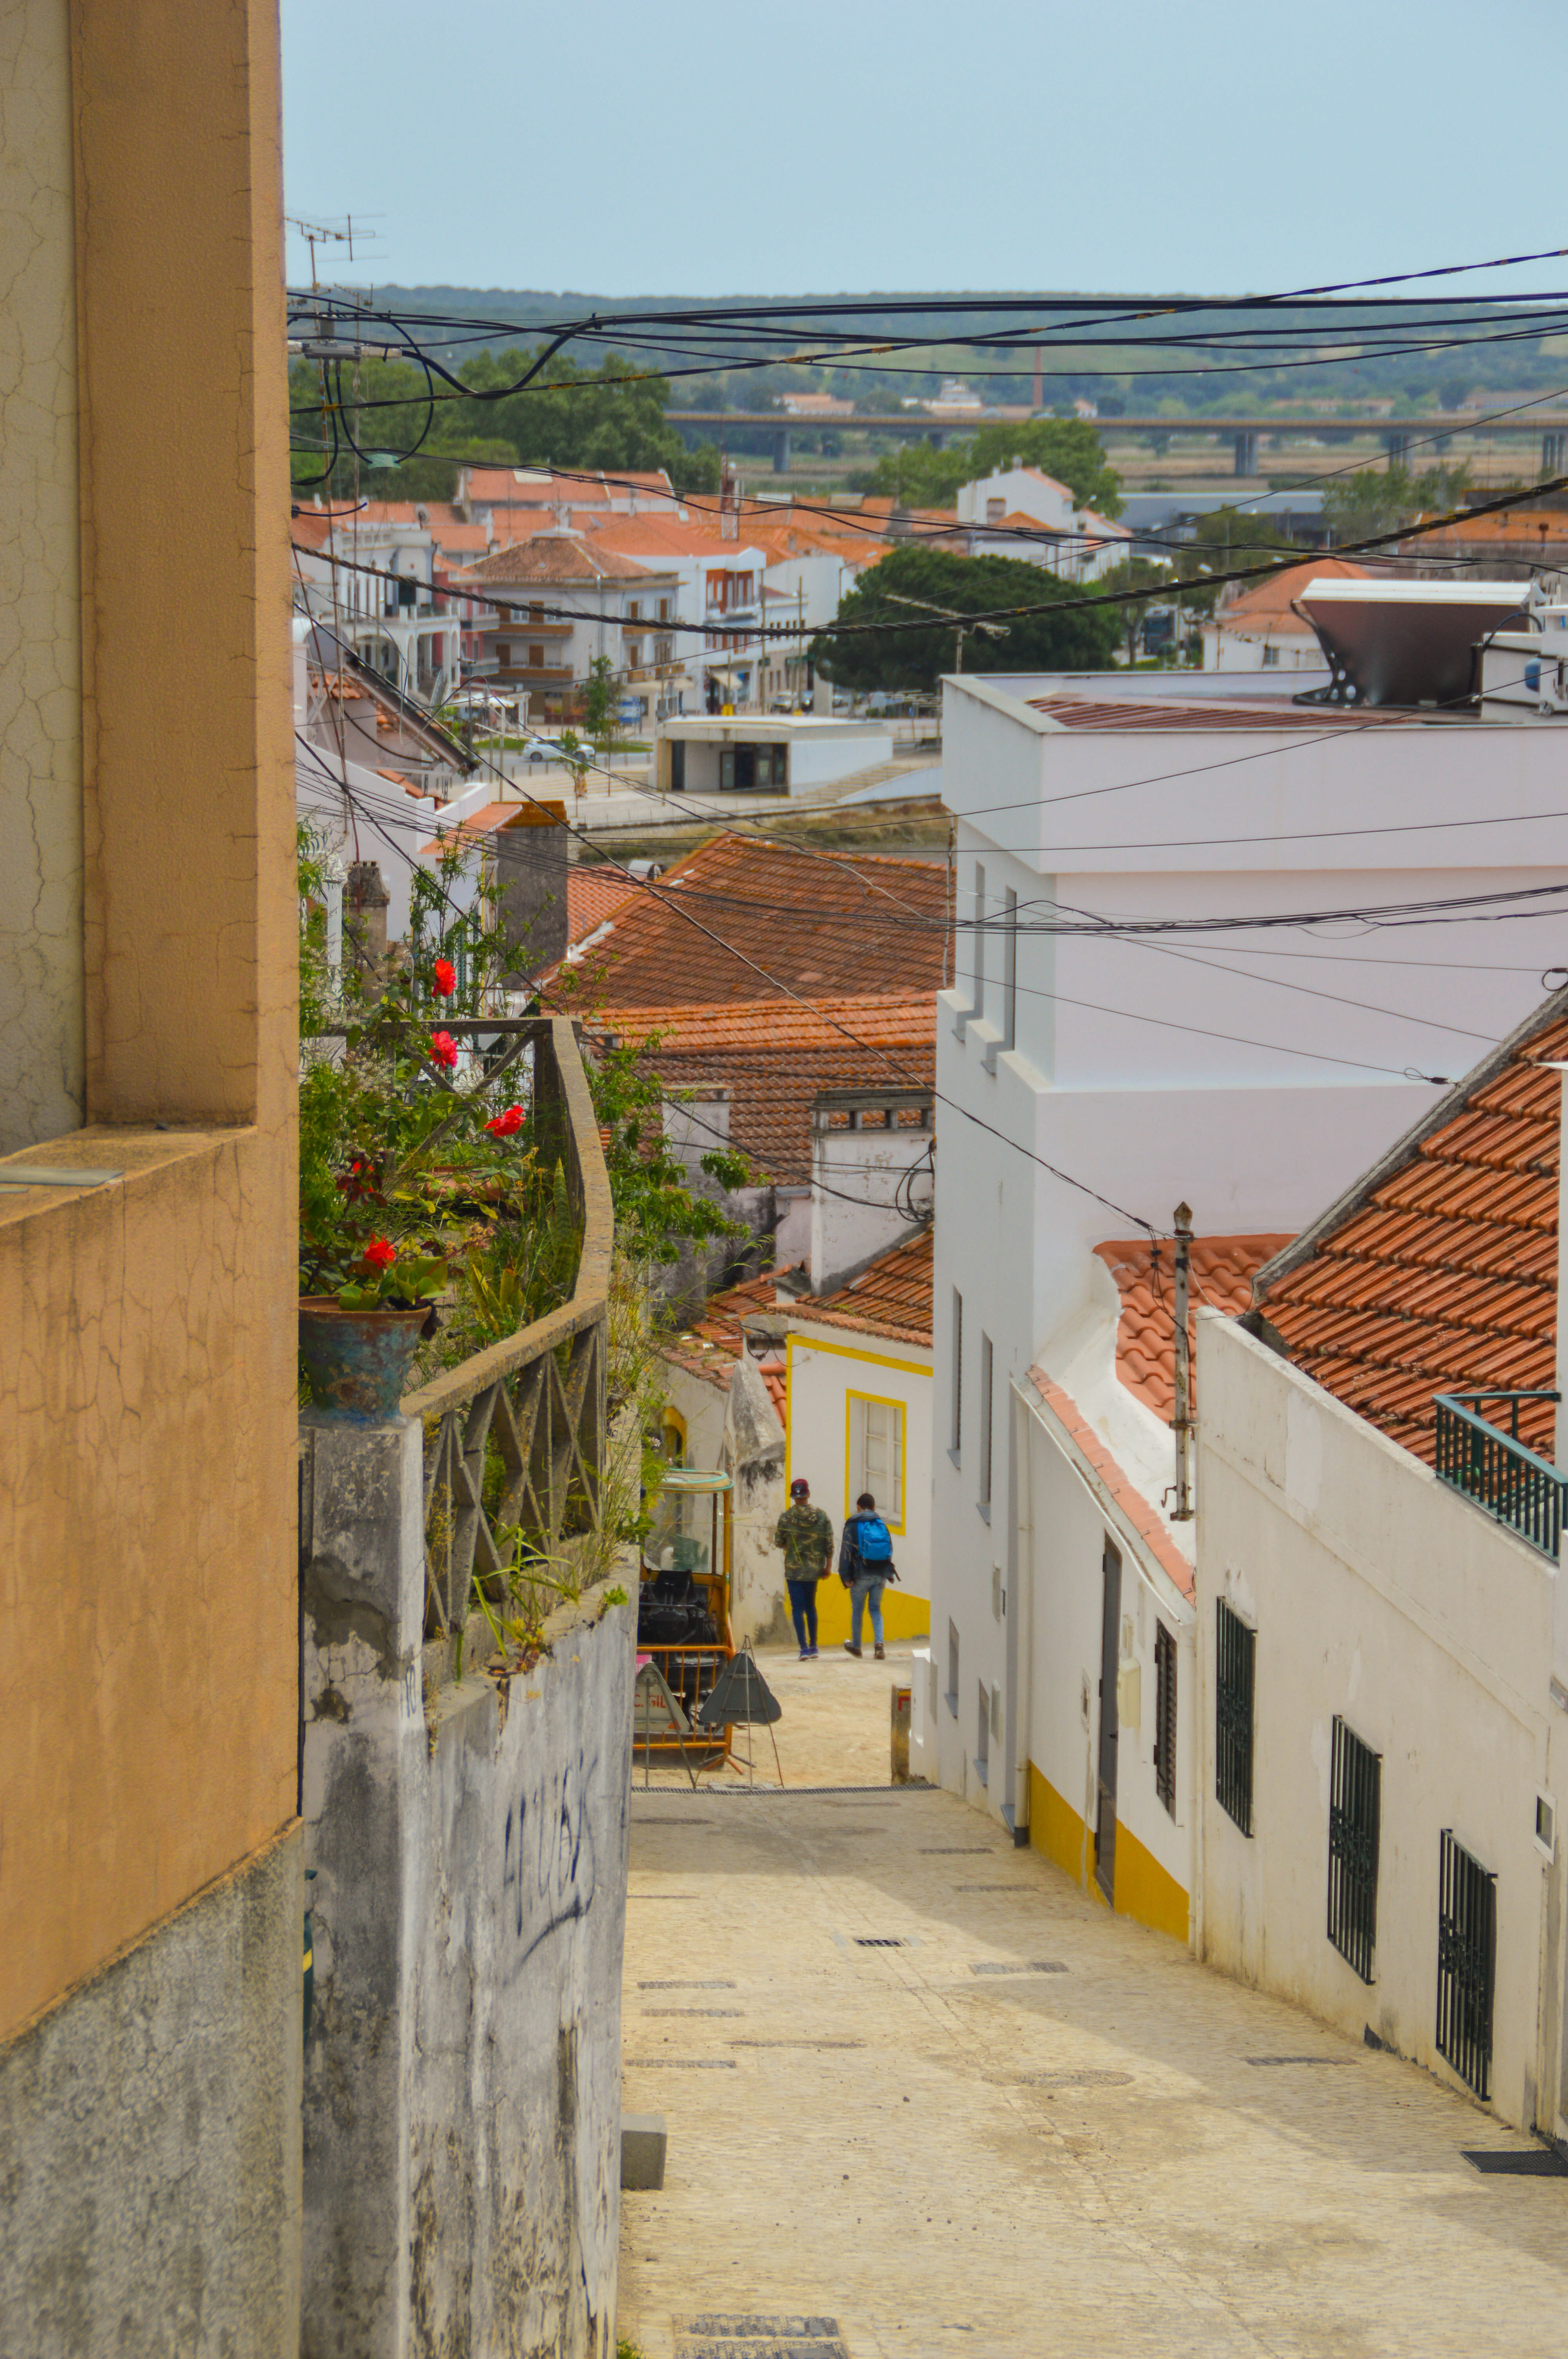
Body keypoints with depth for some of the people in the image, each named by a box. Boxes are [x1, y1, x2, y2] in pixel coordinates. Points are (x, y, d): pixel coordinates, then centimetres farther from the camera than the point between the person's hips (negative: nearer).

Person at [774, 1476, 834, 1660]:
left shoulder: (786, 1517, -10)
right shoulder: (821, 1516, -2)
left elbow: (779, 1543, -3)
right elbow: (829, 1543, -1)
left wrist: (776, 1532, 19)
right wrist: (828, 1566, 9)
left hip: (794, 1570, -3)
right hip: (815, 1569, 3)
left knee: (798, 1609, -2)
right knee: (811, 1606, 19)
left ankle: (804, 1649, -13)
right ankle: (813, 1646, 23)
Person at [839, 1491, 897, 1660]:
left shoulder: (853, 1525, -3)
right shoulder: (881, 1524, 8)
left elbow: (846, 1551, -9)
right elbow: (889, 1551, 10)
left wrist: (846, 1576, -9)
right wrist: (889, 1573, 17)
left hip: (861, 1575, -3)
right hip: (880, 1575, 3)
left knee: (857, 1610, 11)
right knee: (876, 1609, 11)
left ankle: (856, 1646, 24)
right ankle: (879, 1643, -10)